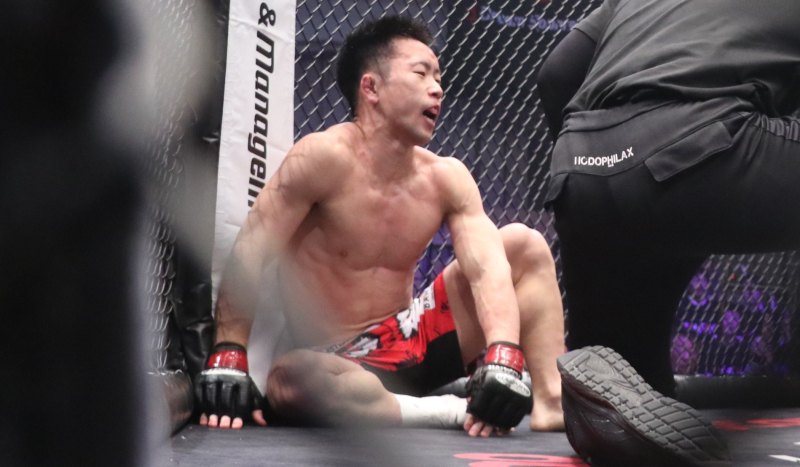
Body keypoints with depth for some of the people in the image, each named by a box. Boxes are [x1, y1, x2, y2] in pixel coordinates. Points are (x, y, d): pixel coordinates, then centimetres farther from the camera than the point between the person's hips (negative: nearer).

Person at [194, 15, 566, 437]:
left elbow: (488, 270, -13)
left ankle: (552, 402, -13)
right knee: (290, 382, -41)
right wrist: (228, 357, -28)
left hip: (415, 339, 6)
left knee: (524, 242, -1)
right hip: (342, 361, -6)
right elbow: (249, 255, -18)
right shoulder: (326, 156, -16)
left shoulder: (446, 178, -1)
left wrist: (503, 356, -32)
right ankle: (456, 412, -26)